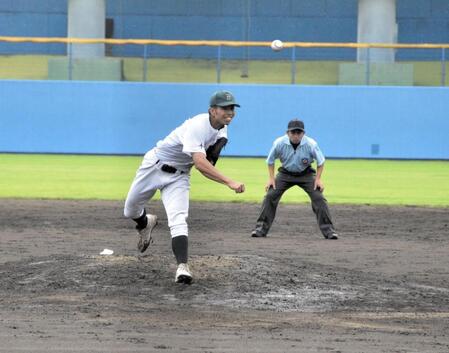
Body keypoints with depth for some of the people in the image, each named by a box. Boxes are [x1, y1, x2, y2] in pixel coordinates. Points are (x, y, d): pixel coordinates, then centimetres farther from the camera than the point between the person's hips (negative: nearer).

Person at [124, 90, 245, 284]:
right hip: (155, 165, -4)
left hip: (178, 177, 4)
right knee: (131, 210, 14)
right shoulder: (198, 126, -32)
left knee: (178, 221, -18)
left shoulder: (222, 130, -5)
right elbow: (199, 163, -44)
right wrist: (229, 182, -52)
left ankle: (182, 267, -30)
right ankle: (145, 223, 48)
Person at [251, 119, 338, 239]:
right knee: (270, 195, -11)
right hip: (286, 174, 1)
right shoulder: (279, 143, -23)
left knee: (318, 197, -14)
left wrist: (318, 179, -13)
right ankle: (261, 228, -3)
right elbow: (270, 161, -4)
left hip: (306, 174, -1)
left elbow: (320, 161, -8)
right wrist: (271, 178, -9)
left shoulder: (311, 144, -25)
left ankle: (328, 230, -6)